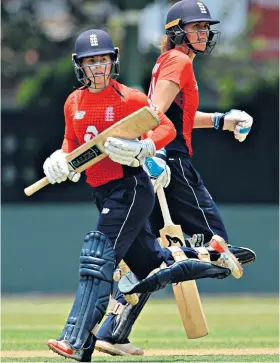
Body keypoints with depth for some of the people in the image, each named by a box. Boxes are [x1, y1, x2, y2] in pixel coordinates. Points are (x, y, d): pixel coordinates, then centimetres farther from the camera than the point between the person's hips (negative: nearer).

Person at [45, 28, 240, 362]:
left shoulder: (128, 98, -8)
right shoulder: (73, 103, 9)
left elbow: (167, 128, -6)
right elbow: (71, 143, 20)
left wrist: (142, 149, -23)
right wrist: (60, 160, -2)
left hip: (130, 188, -7)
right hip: (102, 194, 7)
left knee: (98, 258, -18)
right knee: (152, 266, 13)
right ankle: (217, 263, 36)